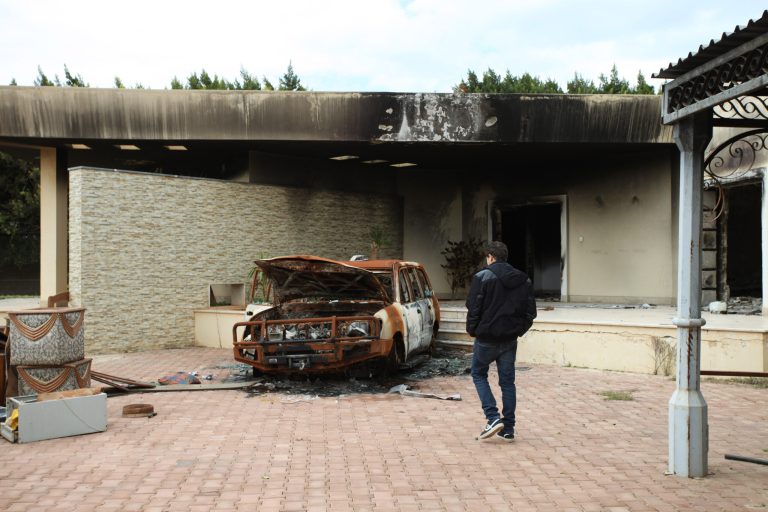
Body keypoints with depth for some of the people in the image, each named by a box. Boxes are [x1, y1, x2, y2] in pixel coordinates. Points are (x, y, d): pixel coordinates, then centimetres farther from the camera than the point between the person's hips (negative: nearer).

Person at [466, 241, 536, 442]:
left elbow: (473, 308, -11)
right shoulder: (523, 280, 7)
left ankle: (493, 418, -2)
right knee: (508, 381, 12)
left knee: (479, 374, 13)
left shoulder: (482, 277, -10)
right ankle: (508, 429, 13)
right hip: (510, 339, 5)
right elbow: (530, 312, 8)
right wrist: (519, 330, 16)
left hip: (487, 338, -4)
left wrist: (472, 330, 2)